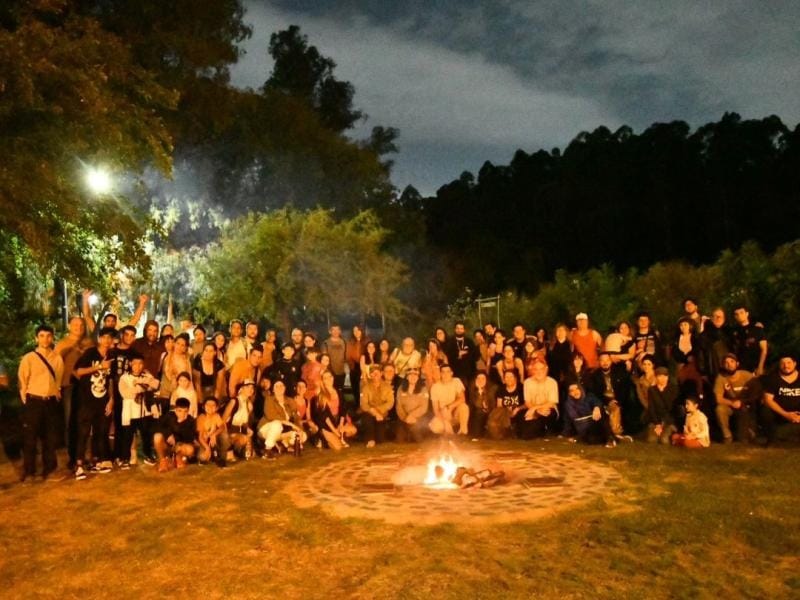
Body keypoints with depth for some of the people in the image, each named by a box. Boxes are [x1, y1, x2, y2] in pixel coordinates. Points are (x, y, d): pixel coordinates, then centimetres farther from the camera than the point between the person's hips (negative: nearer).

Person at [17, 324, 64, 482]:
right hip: (33, 402, -3)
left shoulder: (58, 358, 3)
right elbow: (22, 381, -2)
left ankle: (49, 467, 23)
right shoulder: (28, 358, -5)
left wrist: (57, 395, 7)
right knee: (30, 437, 2)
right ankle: (29, 470, 14)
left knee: (50, 436, 11)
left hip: (51, 402, 3)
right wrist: (26, 401, -2)